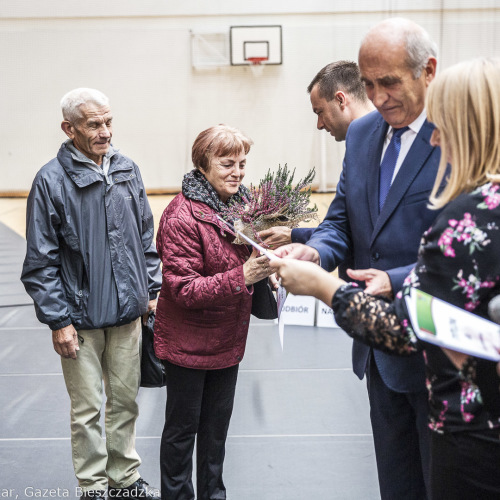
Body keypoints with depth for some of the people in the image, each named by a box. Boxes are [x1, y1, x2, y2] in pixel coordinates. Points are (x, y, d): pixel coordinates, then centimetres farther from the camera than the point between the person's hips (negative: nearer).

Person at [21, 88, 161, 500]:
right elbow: (41, 261, -10)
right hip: (81, 318, -4)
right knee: (87, 409, 8)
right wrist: (58, 320, -12)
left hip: (128, 312, 5)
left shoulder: (127, 170, 4)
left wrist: (153, 289, 10)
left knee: (126, 400, 16)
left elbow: (146, 237, 13)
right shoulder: (51, 180, -11)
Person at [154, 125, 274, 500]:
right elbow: (183, 288, -24)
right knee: (182, 427, 11)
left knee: (217, 424, 20)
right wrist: (240, 277, -34)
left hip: (228, 339, 7)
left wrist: (264, 267, -6)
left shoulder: (240, 203, 1)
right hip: (188, 341, -7)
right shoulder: (182, 217, -21)